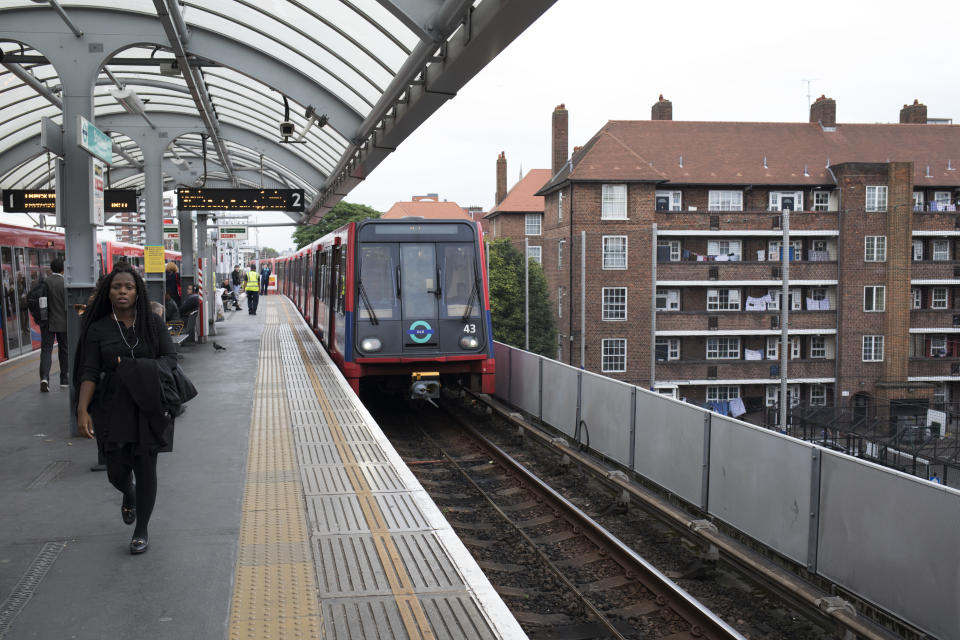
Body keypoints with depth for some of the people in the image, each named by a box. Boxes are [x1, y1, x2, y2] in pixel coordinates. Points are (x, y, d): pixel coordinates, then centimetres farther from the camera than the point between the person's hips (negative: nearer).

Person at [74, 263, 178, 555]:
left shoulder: (152, 323, 2)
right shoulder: (99, 329, 1)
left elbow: (170, 358, 0)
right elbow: (89, 373, -2)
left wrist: (140, 369, -17)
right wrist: (82, 410, -14)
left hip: (148, 408, 0)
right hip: (113, 408, 0)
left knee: (145, 469, 1)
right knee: (117, 470, 3)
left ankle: (141, 531, 18)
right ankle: (128, 494, 42)